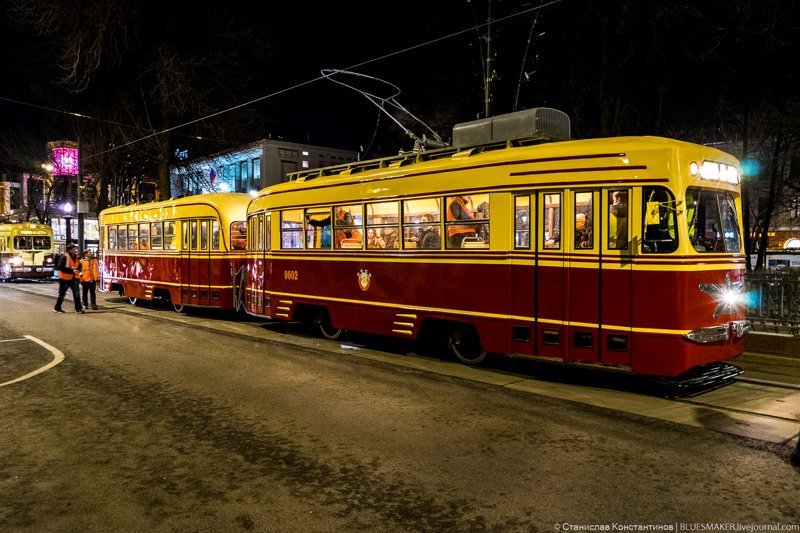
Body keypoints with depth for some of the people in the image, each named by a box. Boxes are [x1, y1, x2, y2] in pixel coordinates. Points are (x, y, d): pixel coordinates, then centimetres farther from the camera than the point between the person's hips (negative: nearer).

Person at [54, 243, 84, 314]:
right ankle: (57, 308, 19)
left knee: (76, 293, 0)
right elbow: (60, 267, -20)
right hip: (65, 278, -6)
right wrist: (72, 271, -22)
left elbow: (79, 265, 21)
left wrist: (77, 270, -2)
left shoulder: (76, 257, 9)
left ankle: (78, 308, 3)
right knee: (62, 294, 5)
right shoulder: (64, 257, -13)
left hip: (74, 278, 6)